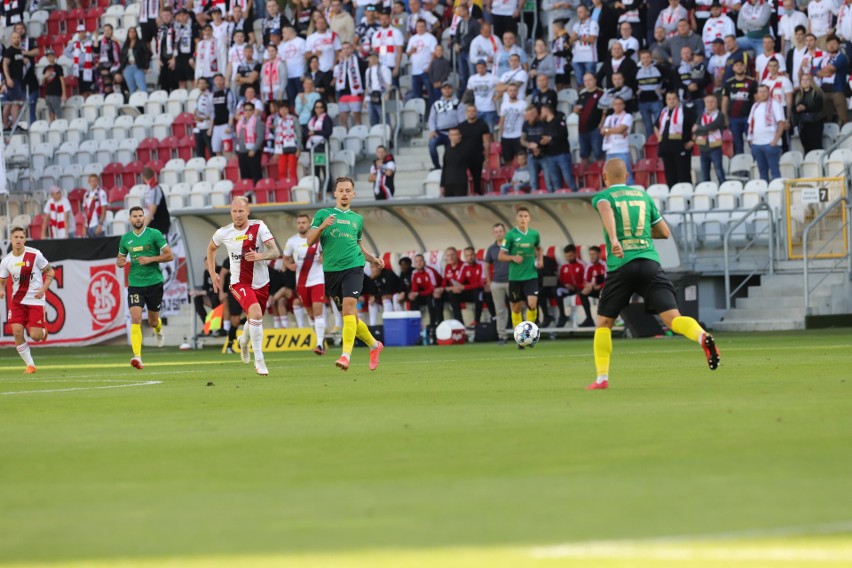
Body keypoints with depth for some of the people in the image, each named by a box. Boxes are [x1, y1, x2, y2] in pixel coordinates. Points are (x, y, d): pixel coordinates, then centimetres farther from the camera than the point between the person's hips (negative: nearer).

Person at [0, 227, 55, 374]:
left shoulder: (35, 254, -10)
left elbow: (50, 271, 1)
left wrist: (44, 288, -13)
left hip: (36, 300, -3)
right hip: (17, 300, 3)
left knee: (35, 336, -9)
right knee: (17, 331, -13)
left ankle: (44, 329, 31)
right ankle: (30, 365, 3)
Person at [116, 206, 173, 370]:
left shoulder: (154, 234, -4)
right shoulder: (125, 238, 6)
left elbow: (169, 256, -4)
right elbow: (120, 259, 20)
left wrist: (150, 259, -17)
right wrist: (120, 263, -5)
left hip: (154, 282, -1)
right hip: (135, 283, 1)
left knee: (153, 321, 11)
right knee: (136, 318, -17)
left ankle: (158, 330, 50)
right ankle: (137, 356, -23)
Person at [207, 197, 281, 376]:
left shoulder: (258, 227, -11)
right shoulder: (223, 233, -6)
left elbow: (275, 252, -18)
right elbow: (211, 249, 16)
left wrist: (260, 256, -38)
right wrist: (212, 273, 11)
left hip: (261, 283, 2)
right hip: (239, 283, -2)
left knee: (255, 319, 19)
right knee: (256, 313, -27)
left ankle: (244, 340, 57)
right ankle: (259, 361, -21)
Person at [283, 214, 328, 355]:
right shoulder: (292, 241, 1)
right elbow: (286, 259, 10)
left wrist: (323, 257, -11)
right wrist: (290, 265, -12)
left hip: (317, 280, -3)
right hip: (301, 282, 3)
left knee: (318, 310, -15)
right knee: (311, 313, 11)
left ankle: (320, 344, -20)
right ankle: (321, 338, 29)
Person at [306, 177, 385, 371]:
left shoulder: (357, 219, 16)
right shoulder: (323, 214, 9)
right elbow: (310, 241, 2)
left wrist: (372, 259, 16)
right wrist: (322, 226, -15)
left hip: (353, 267, -1)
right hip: (331, 270, 1)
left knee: (349, 305, -22)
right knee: (349, 316, 5)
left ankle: (346, 354, -27)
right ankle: (374, 345, 28)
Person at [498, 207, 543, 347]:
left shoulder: (534, 234, 2)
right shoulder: (510, 235, -5)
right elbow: (501, 256, -2)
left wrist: (540, 259, 6)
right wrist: (513, 257, -19)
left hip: (531, 276, 1)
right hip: (515, 277, -1)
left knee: (532, 304, -16)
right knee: (516, 307, 6)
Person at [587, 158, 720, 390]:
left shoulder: (603, 196, 8)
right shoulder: (643, 195, 20)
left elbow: (606, 210, -18)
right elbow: (664, 232, 23)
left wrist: (613, 238, -33)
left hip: (620, 266, -2)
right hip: (650, 262, 2)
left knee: (604, 323, 16)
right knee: (672, 318, -10)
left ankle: (602, 378, 12)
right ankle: (702, 337, -40)